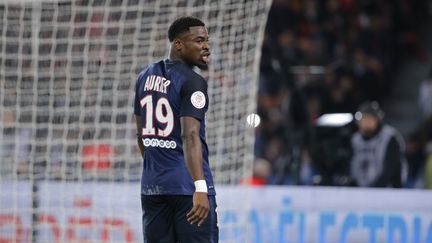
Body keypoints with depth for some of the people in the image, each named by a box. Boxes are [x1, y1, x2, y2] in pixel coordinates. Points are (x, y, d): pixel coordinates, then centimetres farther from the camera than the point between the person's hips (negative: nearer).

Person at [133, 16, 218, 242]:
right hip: (187, 186, -7)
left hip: (151, 186, 7)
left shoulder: (145, 76, 13)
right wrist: (201, 188, -30)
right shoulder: (192, 82, -10)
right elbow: (189, 136, -22)